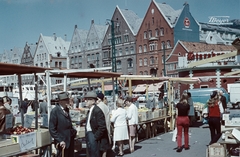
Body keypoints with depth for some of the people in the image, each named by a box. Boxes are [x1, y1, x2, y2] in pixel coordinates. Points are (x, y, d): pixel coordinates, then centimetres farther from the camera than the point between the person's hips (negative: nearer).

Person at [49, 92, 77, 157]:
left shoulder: (66, 110, 10)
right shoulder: (55, 111, -12)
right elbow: (52, 129, -15)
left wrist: (73, 131, 7)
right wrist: (60, 141, -17)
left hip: (70, 141, 7)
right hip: (62, 143, -7)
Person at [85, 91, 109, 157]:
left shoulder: (97, 111, -17)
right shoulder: (90, 111, 13)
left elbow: (102, 127, -21)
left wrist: (95, 137, -17)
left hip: (95, 137, -9)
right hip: (89, 135, 9)